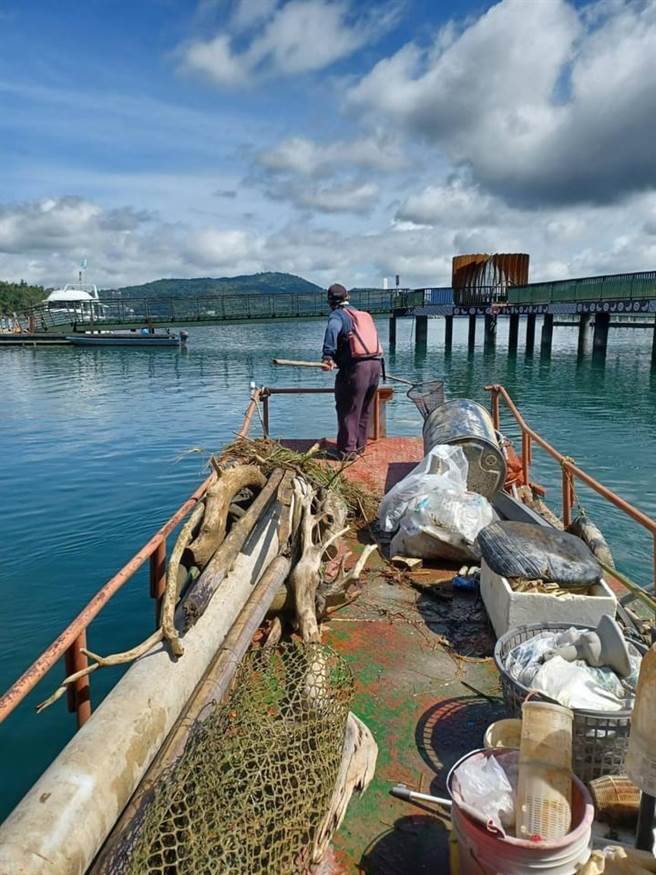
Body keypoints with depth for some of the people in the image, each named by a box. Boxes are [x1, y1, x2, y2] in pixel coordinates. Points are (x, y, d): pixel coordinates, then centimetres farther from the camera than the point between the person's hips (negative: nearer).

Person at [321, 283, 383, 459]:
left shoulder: (337, 315, 1)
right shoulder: (365, 315, 23)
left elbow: (332, 330, -22)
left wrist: (328, 355, -27)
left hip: (355, 367, -7)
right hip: (376, 365, 7)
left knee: (348, 411, 2)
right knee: (364, 410, 18)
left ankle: (347, 451, 5)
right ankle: (360, 446, 28)